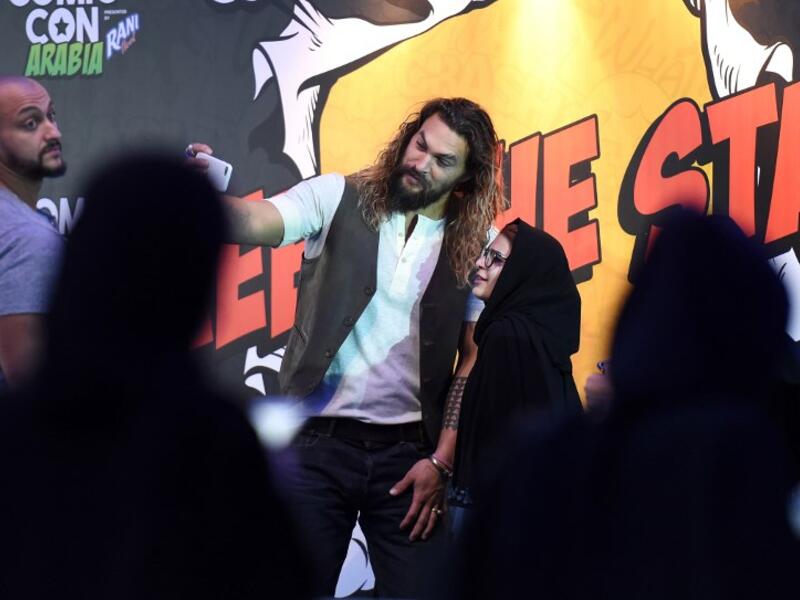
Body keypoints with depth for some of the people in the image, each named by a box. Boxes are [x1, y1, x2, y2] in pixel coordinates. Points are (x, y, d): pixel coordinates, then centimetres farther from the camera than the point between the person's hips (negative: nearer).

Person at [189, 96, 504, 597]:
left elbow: (475, 359, 3)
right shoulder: (338, 200, 1)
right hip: (317, 443, -1)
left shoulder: (476, 245, 4)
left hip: (408, 452, 1)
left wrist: (441, 461, -3)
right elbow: (253, 223, -14)